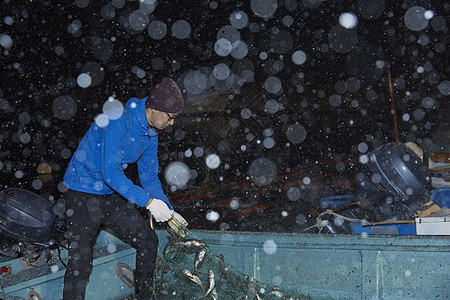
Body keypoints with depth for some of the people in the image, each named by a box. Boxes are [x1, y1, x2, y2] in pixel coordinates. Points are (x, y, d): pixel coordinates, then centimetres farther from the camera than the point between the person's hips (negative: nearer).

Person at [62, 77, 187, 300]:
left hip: (113, 196, 8)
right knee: (81, 259, -12)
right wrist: (149, 201, -30)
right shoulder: (119, 122, -24)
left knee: (148, 240, 5)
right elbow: (110, 173, -29)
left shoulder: (151, 134, 3)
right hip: (83, 195, -8)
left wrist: (167, 210, 0)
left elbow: (149, 177, 11)